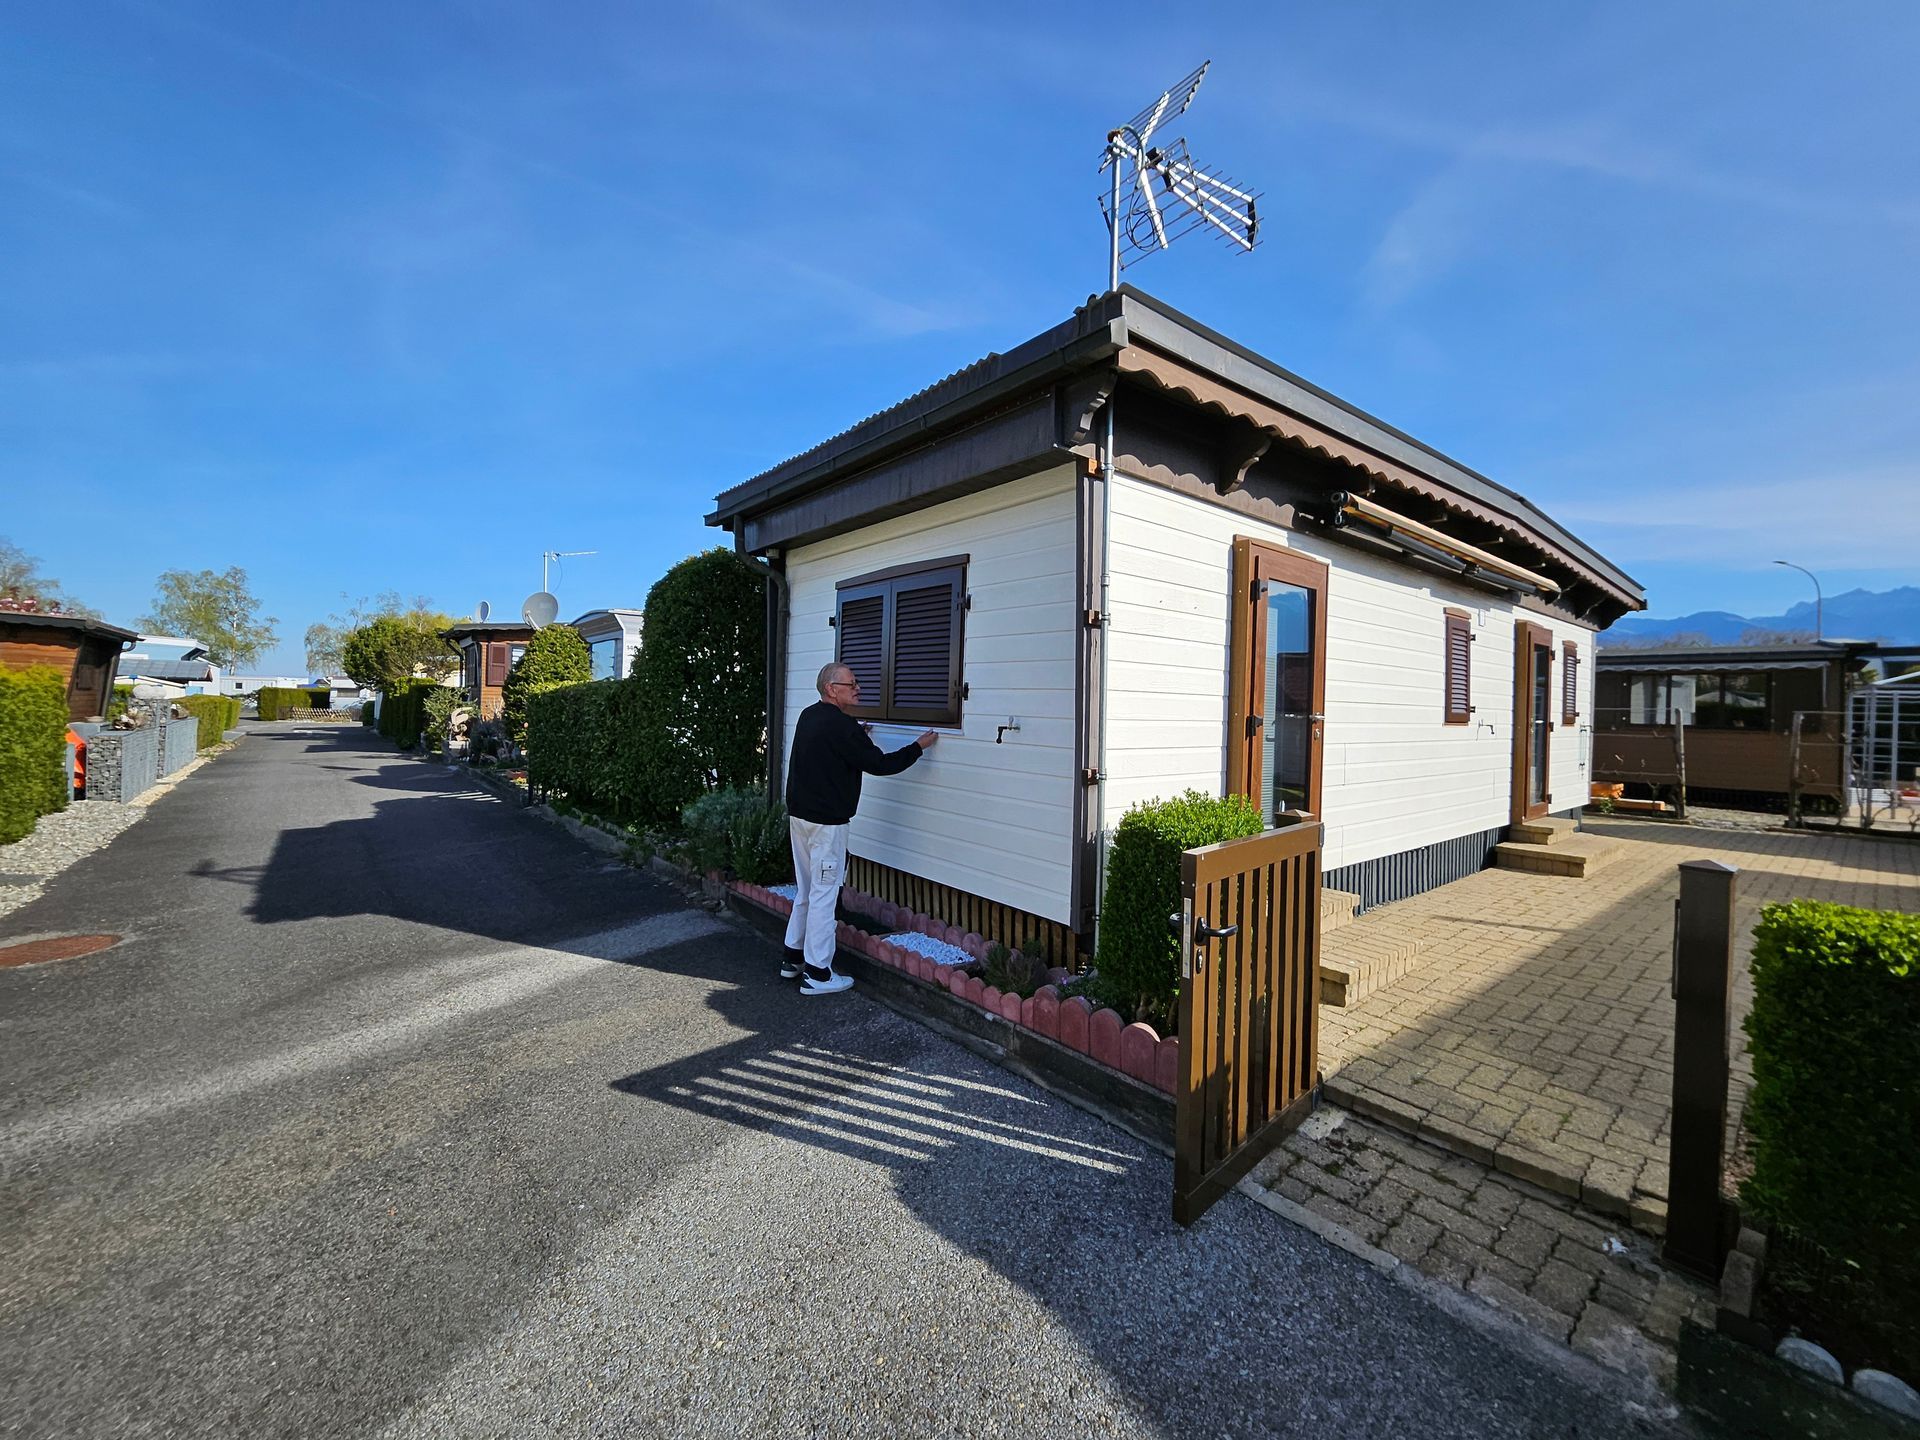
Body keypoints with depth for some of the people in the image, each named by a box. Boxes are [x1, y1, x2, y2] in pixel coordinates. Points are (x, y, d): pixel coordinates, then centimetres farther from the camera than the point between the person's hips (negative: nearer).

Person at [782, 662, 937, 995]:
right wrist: (919, 746, -5)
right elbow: (880, 764, -16)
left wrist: (859, 736, 24)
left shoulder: (808, 716, 9)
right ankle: (817, 974, 8)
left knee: (805, 890, 19)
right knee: (824, 895, -1)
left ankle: (793, 958, 30)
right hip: (826, 823, -9)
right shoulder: (840, 726, -19)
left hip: (799, 816, 9)